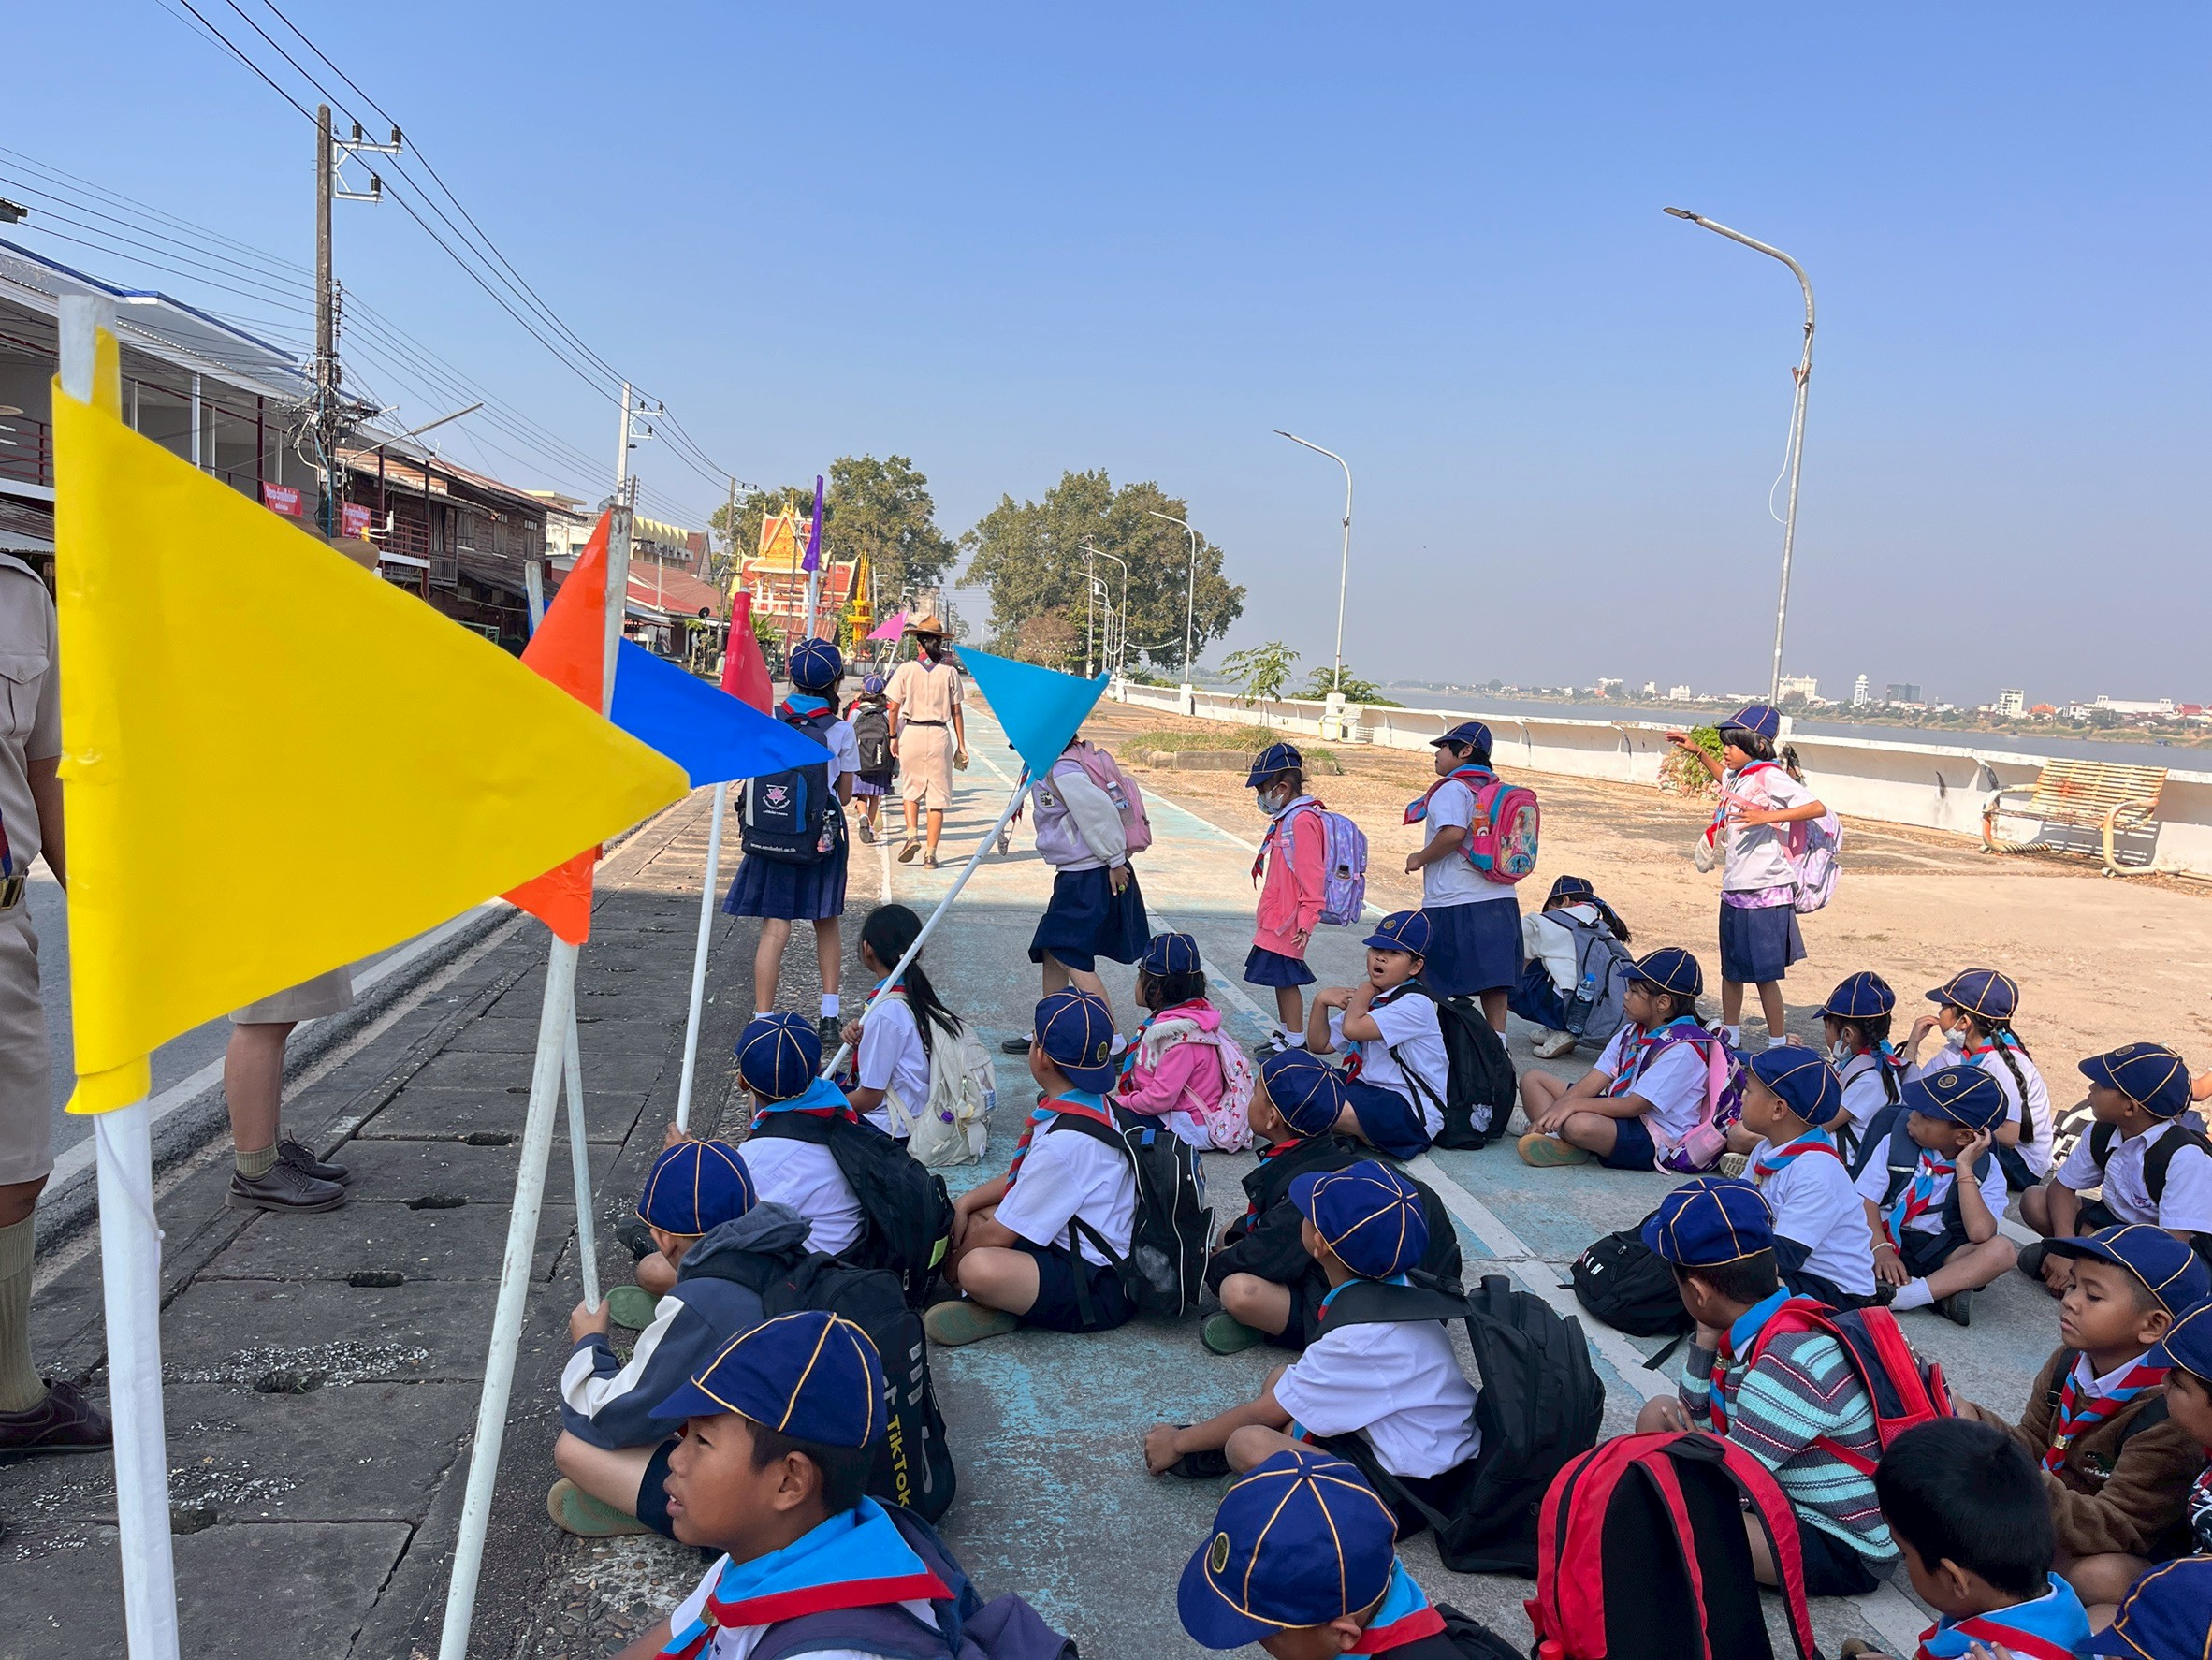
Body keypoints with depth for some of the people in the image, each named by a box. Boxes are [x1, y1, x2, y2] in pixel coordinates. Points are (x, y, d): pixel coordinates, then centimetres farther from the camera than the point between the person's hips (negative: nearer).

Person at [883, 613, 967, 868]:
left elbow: (893, 706, -2)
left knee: (910, 789, 18)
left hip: (911, 732, 0)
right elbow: (956, 712, 2)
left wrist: (893, 736, 11)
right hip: (939, 734, 0)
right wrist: (961, 746, 7)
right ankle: (931, 853, 4)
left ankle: (912, 834, -2)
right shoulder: (949, 672, 0)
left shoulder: (906, 669, -2)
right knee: (937, 795, 4)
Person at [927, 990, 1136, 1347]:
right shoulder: (1093, 1105, 4)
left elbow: (999, 1234, -18)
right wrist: (966, 1202, 7)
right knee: (961, 1212, 13)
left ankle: (1001, 1307, -6)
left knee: (979, 1268, -36)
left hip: (1100, 1290, -11)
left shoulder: (1066, 1140, -27)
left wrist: (952, 1267, -1)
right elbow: (1020, 1179, 19)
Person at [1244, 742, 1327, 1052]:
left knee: (1286, 979, -4)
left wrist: (1307, 919, -22)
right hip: (1275, 918, 10)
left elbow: (1311, 876, -21)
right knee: (1280, 977, 16)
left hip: (1287, 920, -10)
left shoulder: (1302, 821, -17)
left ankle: (1295, 1043, 5)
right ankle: (1285, 1034, 27)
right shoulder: (1286, 819, 14)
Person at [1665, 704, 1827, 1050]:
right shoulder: (1739, 777, 11)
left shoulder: (1770, 776, -14)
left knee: (1764, 973, -3)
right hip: (1735, 889, 9)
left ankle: (1777, 1045, 7)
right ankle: (1730, 1036, 30)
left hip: (1764, 891, -9)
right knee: (1731, 968, 18)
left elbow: (1817, 807, -22)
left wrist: (1767, 816, -32)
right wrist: (1697, 752, 29)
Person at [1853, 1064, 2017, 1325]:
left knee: (2002, 1249, -28)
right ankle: (1943, 1291, -35)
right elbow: (1865, 1199, -6)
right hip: (1886, 1239, 0)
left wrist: (1964, 1168, -18)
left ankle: (1897, 1295, -38)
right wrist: (1880, 1249, -22)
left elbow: (1980, 1233, -19)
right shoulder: (1896, 1141, 0)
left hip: (1938, 1255, 0)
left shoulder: (1986, 1171, -2)